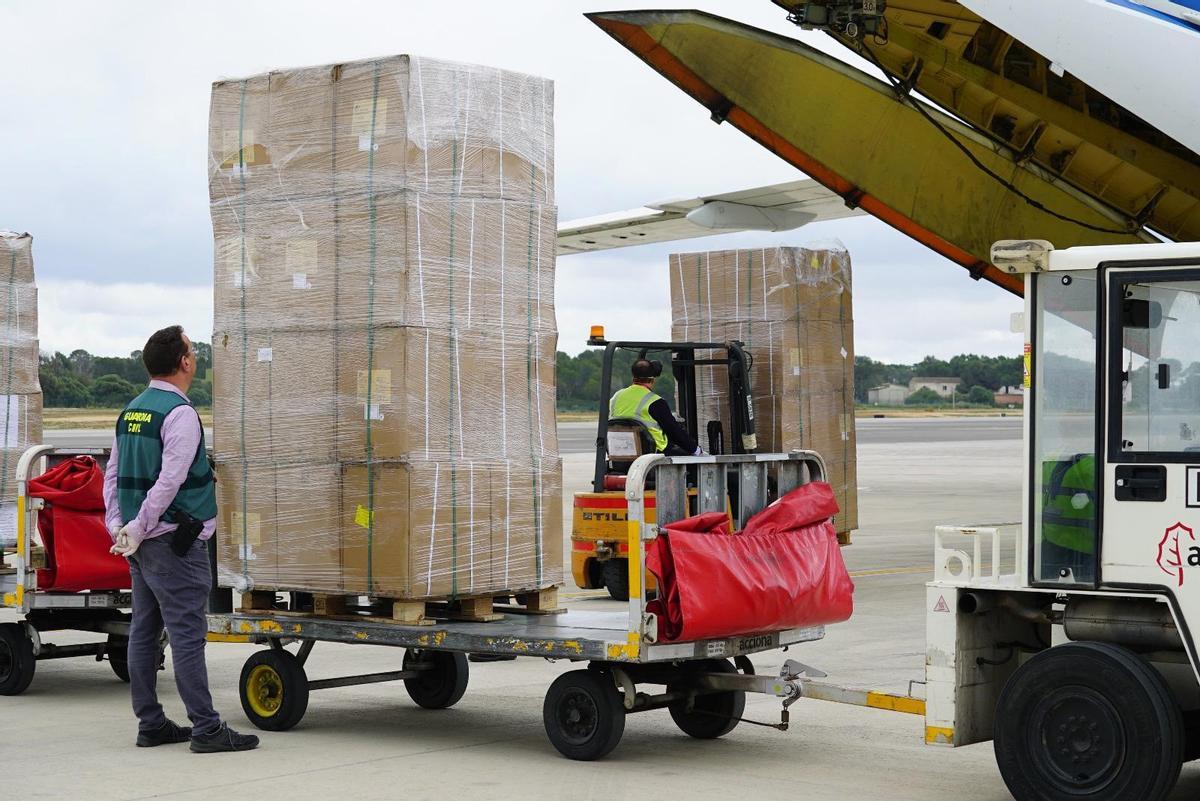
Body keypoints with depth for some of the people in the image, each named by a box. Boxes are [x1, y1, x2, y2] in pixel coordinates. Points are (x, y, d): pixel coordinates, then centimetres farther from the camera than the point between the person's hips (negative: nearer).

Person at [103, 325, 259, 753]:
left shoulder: (130, 412, 13)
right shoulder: (180, 414, -14)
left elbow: (112, 476, 15)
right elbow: (169, 482, -20)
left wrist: (118, 528, 11)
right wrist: (137, 531, -13)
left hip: (141, 543, 9)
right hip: (175, 542, -9)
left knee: (144, 632, 11)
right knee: (187, 634, -8)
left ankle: (150, 724, 17)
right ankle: (206, 729, -7)